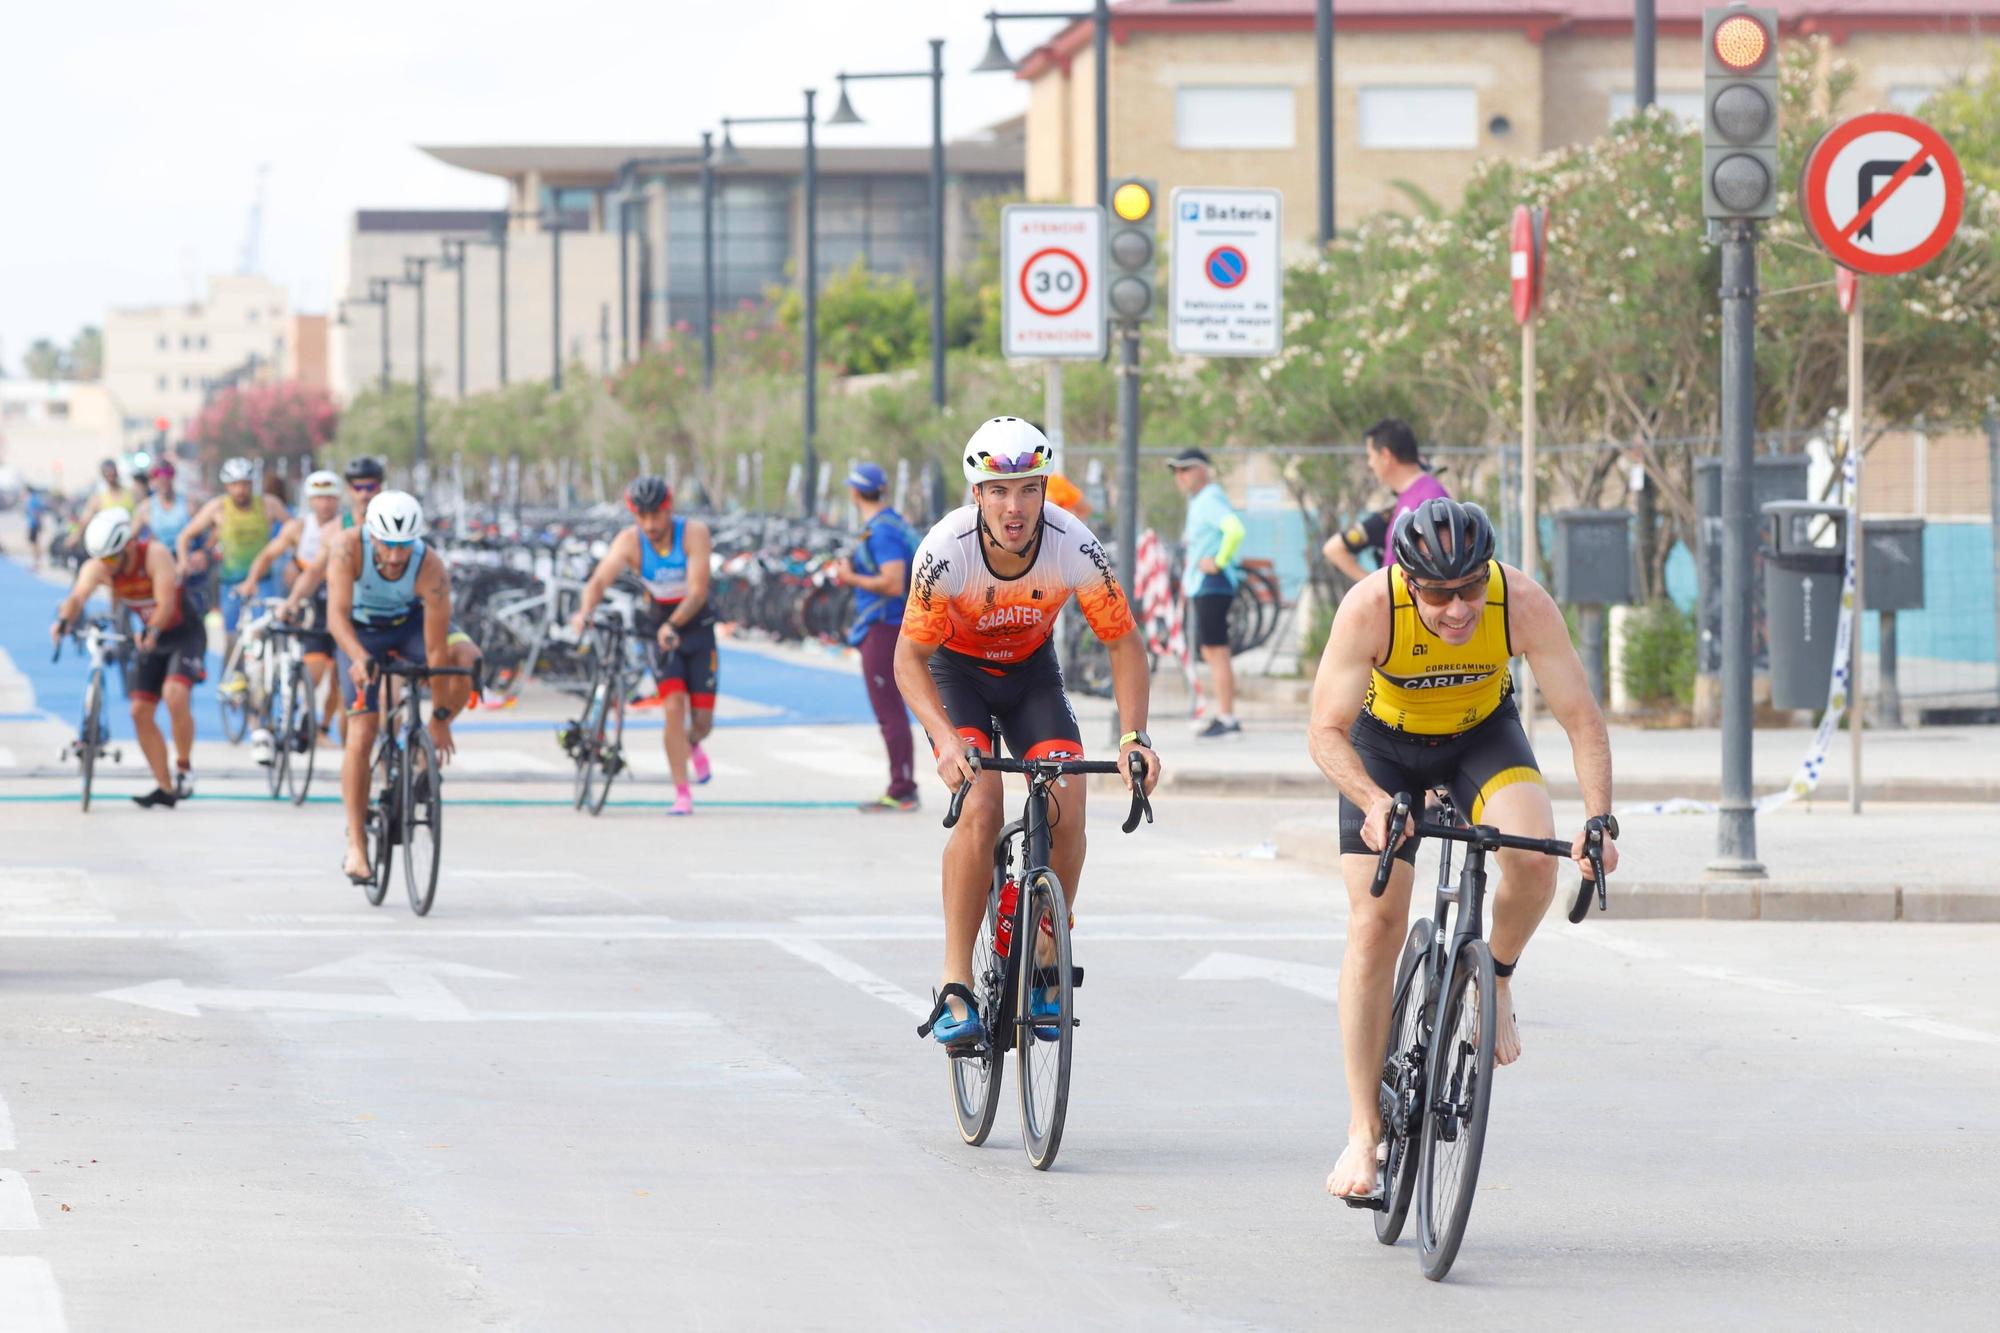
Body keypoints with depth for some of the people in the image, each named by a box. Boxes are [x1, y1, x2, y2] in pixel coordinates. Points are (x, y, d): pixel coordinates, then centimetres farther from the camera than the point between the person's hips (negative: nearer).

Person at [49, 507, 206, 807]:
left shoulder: (155, 555, -28)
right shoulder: (97, 567, -15)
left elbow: (166, 603, -38)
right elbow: (78, 596, -33)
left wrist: (152, 632, -56)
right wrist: (63, 620, -54)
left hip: (184, 634, -6)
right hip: (151, 639, 6)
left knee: (175, 695, -27)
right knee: (140, 712, -1)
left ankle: (183, 769, -8)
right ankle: (165, 788, 9)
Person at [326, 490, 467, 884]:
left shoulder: (431, 568, -32)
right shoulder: (348, 548, -32)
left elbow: (435, 649, -31)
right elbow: (336, 615, -41)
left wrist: (440, 716, -30)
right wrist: (358, 657, -59)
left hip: (411, 623, 1)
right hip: (362, 633, -1)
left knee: (466, 665, -29)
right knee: (362, 736, -12)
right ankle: (356, 846, -6)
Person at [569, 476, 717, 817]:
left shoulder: (694, 533, -22)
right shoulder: (630, 541, -17)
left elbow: (698, 591, -31)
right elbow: (599, 581, -27)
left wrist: (673, 625, -46)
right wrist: (584, 612, -48)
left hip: (696, 626, 0)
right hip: (659, 628, 0)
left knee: (702, 719, -1)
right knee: (674, 707, -18)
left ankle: (693, 746, 37)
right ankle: (682, 795, -11)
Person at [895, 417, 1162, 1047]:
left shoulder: (1074, 547, -28)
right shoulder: (946, 550, -32)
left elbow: (1124, 641, -15)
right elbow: (910, 658, -23)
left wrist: (1134, 736, -27)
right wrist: (947, 739, -38)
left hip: (1030, 670, 2)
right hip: (956, 669, -2)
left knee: (1067, 811, -16)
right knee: (980, 806, -24)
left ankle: (1044, 967, 4)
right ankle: (955, 986, -19)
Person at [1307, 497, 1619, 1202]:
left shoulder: (1524, 604, -31)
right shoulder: (1369, 608, -33)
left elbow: (1582, 719, -26)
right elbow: (1327, 731, -31)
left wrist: (1600, 819, -40)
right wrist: (1374, 802, -49)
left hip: (1484, 732, 1)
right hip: (1385, 744, -1)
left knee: (1534, 856, -29)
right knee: (1375, 924, -10)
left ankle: (1495, 980, 2)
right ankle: (1364, 1132, -3)